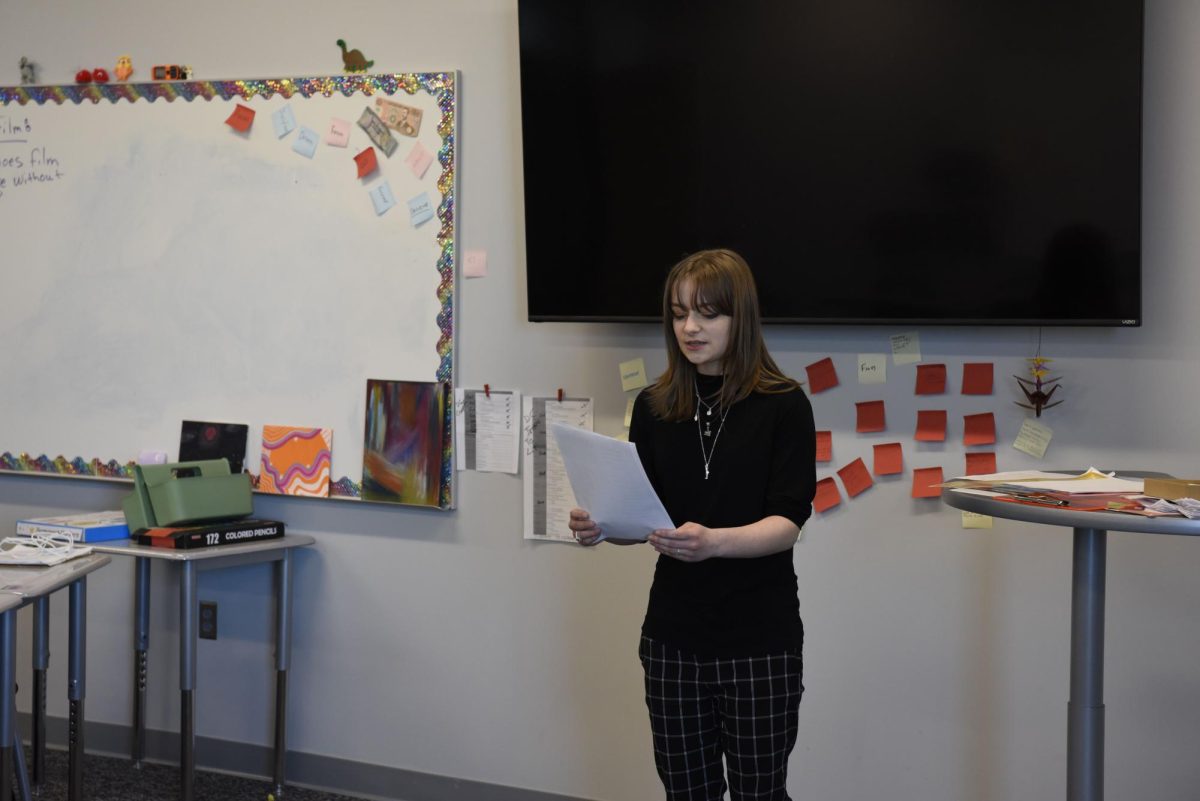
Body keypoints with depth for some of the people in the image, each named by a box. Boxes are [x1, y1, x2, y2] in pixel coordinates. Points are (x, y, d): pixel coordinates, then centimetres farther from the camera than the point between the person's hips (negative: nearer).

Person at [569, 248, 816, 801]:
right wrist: (600, 527, -16)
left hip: (760, 638, -3)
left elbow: (787, 523, -14)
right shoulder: (654, 407, 5)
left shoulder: (783, 405, -7)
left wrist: (712, 541, -33)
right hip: (674, 636, 3)